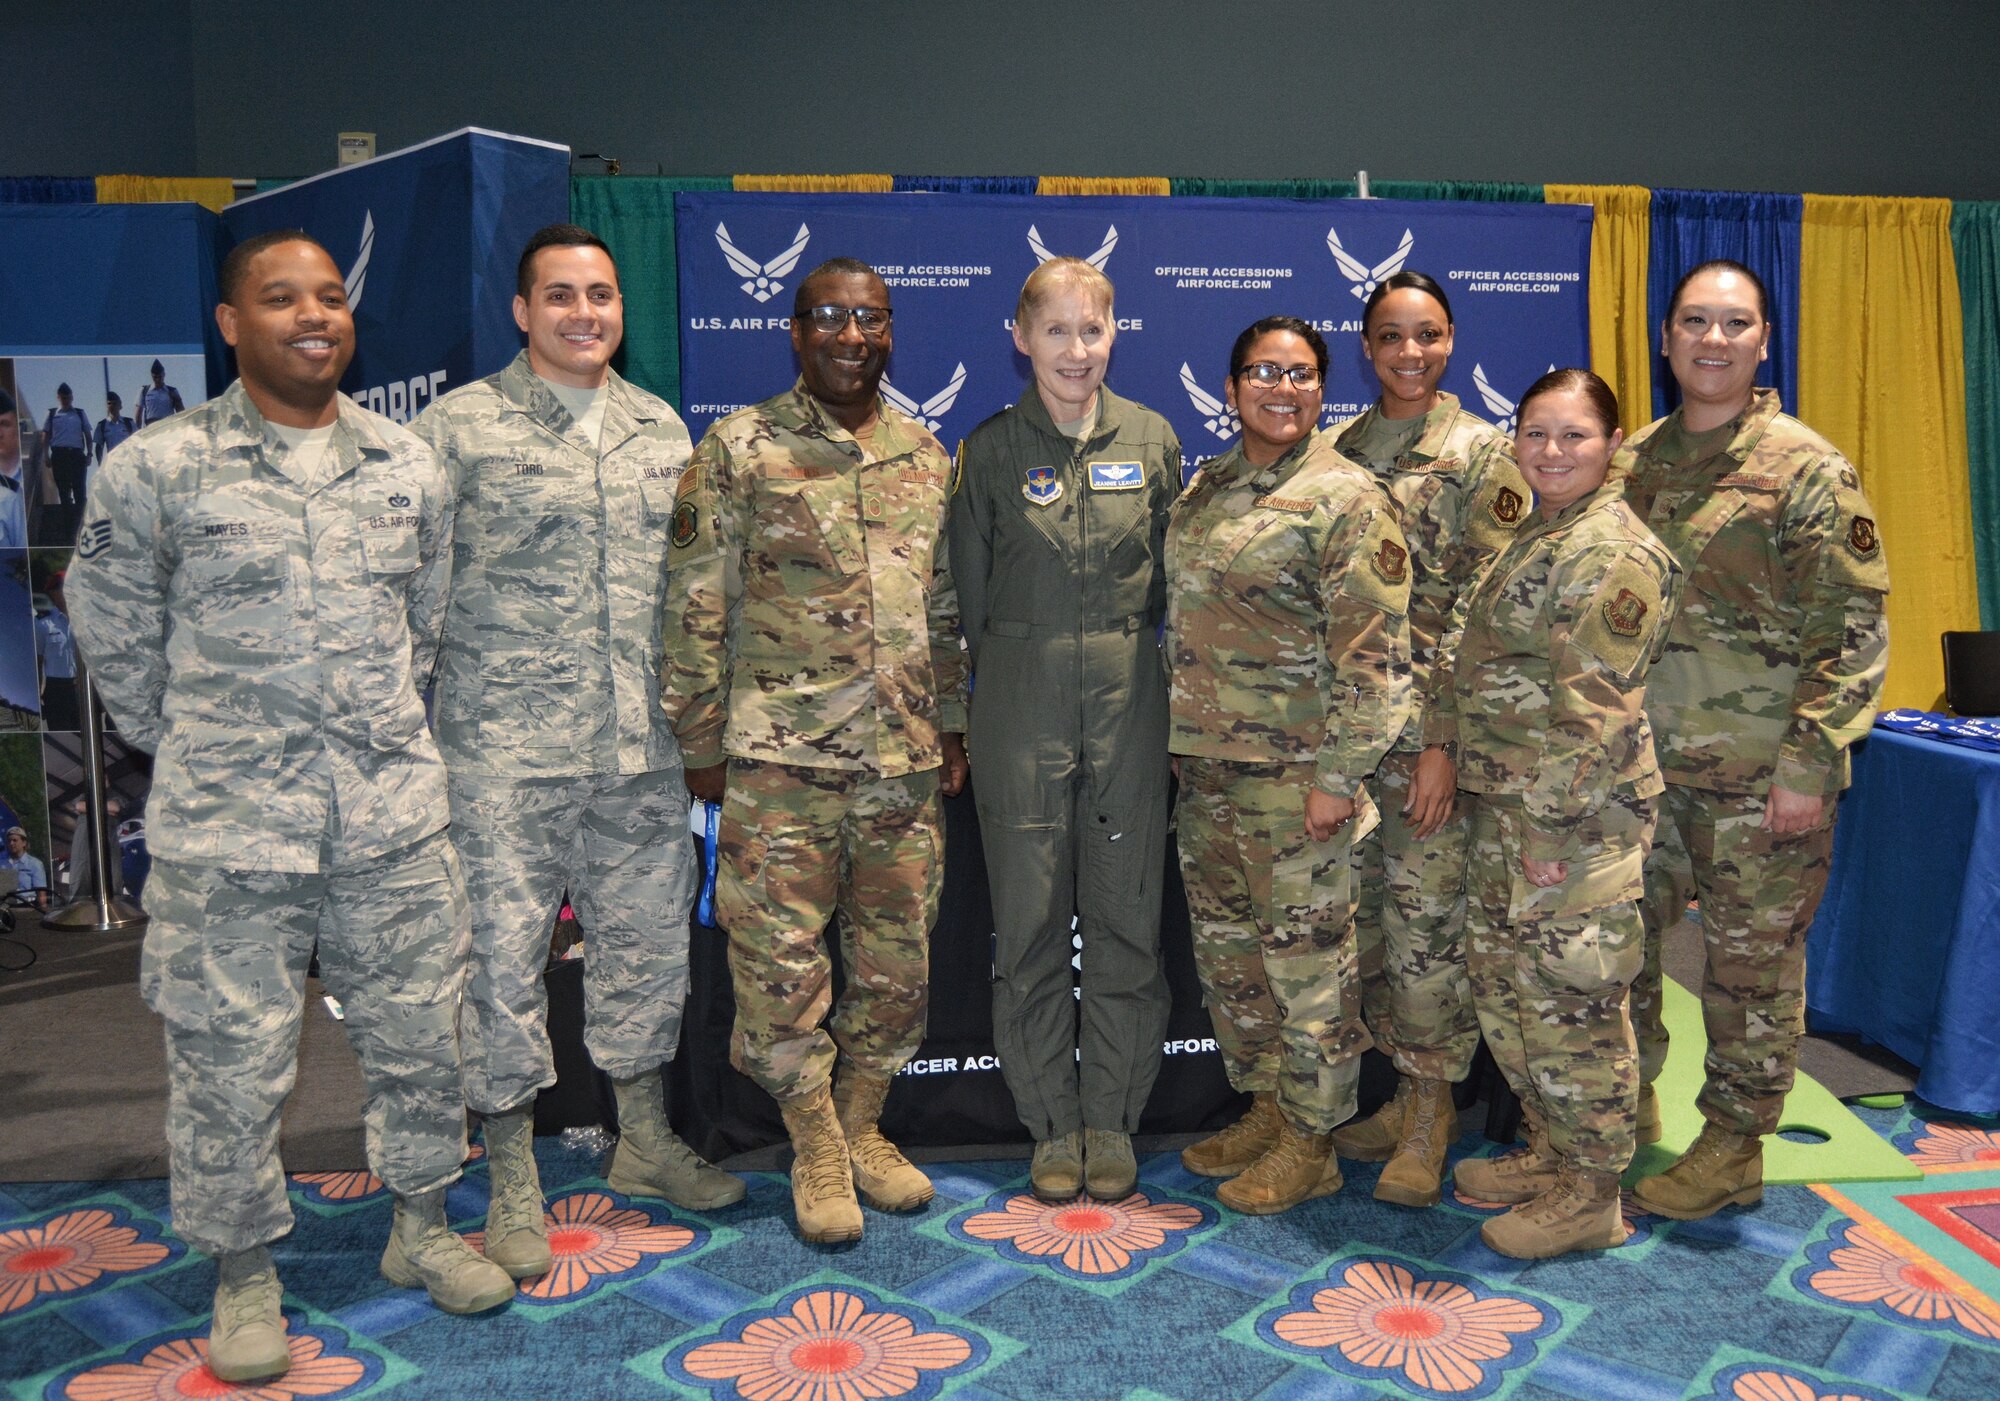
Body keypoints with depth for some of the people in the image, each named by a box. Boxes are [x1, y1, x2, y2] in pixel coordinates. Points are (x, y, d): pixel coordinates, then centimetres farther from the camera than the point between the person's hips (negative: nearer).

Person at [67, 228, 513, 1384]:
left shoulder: (412, 466, 5)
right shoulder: (156, 470, -5)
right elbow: (113, 628, 5)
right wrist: (195, 741, 7)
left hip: (395, 818, 3)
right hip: (228, 830, -3)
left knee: (420, 1035, 14)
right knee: (231, 1064, 8)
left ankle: (422, 1228, 35)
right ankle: (244, 1275, 29)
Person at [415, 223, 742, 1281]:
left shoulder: (661, 427, 11)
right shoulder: (459, 426, -3)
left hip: (640, 750, 4)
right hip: (506, 751, -4)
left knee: (647, 941, 13)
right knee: (503, 956, 3)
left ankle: (645, 1142, 32)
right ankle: (512, 1181, 20)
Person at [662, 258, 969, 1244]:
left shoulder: (927, 455, 11)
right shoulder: (738, 449, -2)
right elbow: (696, 608, -3)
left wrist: (951, 724, 14)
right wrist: (702, 741, -4)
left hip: (907, 757, 4)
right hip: (782, 756, -4)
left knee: (897, 958, 11)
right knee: (780, 959, 1)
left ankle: (862, 1126, 30)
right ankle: (816, 1149, 21)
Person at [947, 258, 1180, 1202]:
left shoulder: (1151, 441, 5)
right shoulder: (990, 451, 1)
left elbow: (1172, 579, 10)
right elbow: (971, 595, 5)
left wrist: (1130, 658, 6)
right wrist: (1025, 671, 4)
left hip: (1129, 702, 1)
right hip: (1021, 710, -1)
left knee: (1125, 917, 5)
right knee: (1030, 921, 4)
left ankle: (1113, 1119, 20)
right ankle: (1053, 1124, 19)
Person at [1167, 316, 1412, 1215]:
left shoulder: (1345, 498, -9)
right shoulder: (1203, 490, 12)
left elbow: (1376, 653, -14)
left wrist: (1338, 775, -18)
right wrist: (1177, 743, 15)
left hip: (1293, 774, -7)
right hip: (1204, 768, 8)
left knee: (1306, 957, 2)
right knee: (1226, 947, 16)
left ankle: (1310, 1144, 18)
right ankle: (1264, 1108, 33)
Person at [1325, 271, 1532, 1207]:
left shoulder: (1483, 455, -4)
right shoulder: (1342, 451, 12)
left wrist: (1443, 742, -15)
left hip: (1433, 725, -5)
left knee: (1428, 922, -1)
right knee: (1364, 913, 11)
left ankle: (1430, 1115, 15)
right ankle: (1408, 1091, 27)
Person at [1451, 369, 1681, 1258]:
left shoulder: (1611, 552, -16)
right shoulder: (1537, 534, 15)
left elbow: (1593, 709, -21)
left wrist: (1551, 825, -21)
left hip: (1571, 815, -10)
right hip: (1504, 803, 10)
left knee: (1571, 1000, 1)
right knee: (1503, 984, 18)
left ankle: (1591, 1193, 17)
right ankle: (1551, 1149, 34)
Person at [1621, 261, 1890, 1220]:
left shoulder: (1808, 472, -8)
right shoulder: (1630, 464, 8)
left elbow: (1853, 633, -10)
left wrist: (1808, 765, -15)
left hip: (1758, 775, -5)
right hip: (1642, 761, 5)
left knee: (1751, 961, 6)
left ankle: (1733, 1149, 22)